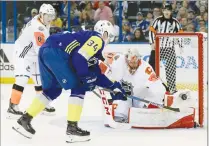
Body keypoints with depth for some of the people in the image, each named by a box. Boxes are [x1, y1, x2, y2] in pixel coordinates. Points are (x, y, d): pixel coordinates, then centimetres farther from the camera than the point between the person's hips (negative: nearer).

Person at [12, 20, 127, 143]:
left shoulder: (88, 38, 30)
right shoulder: (98, 39, 2)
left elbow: (96, 74, 32)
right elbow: (79, 58, -14)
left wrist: (113, 86, 33)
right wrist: (86, 78, -6)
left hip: (46, 51, 10)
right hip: (55, 53, -10)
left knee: (53, 90, 23)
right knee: (78, 87, 0)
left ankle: (25, 120, 25)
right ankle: (72, 128, -1)